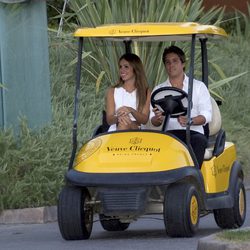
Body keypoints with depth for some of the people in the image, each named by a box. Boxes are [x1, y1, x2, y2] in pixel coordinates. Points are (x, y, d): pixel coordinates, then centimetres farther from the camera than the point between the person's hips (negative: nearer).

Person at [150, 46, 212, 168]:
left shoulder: (199, 86, 14)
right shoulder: (158, 89, 21)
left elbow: (206, 115, 3)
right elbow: (153, 121, 12)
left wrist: (190, 121, -19)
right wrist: (158, 119, -15)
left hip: (193, 132, -1)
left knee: (199, 141, -37)